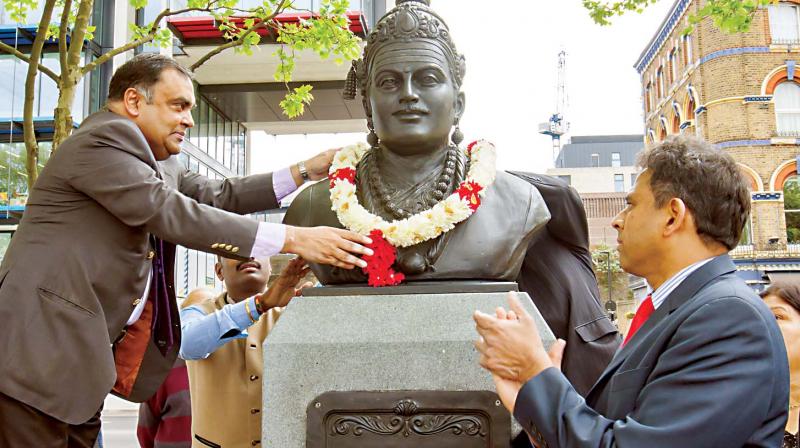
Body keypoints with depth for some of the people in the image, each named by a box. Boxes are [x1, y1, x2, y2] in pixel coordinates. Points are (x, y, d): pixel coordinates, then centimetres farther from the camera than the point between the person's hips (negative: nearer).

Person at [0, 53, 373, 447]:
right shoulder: (104, 139, -14)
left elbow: (218, 196, 14)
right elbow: (176, 215, -23)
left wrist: (307, 171, 7)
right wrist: (295, 239, -25)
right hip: (42, 348, -9)